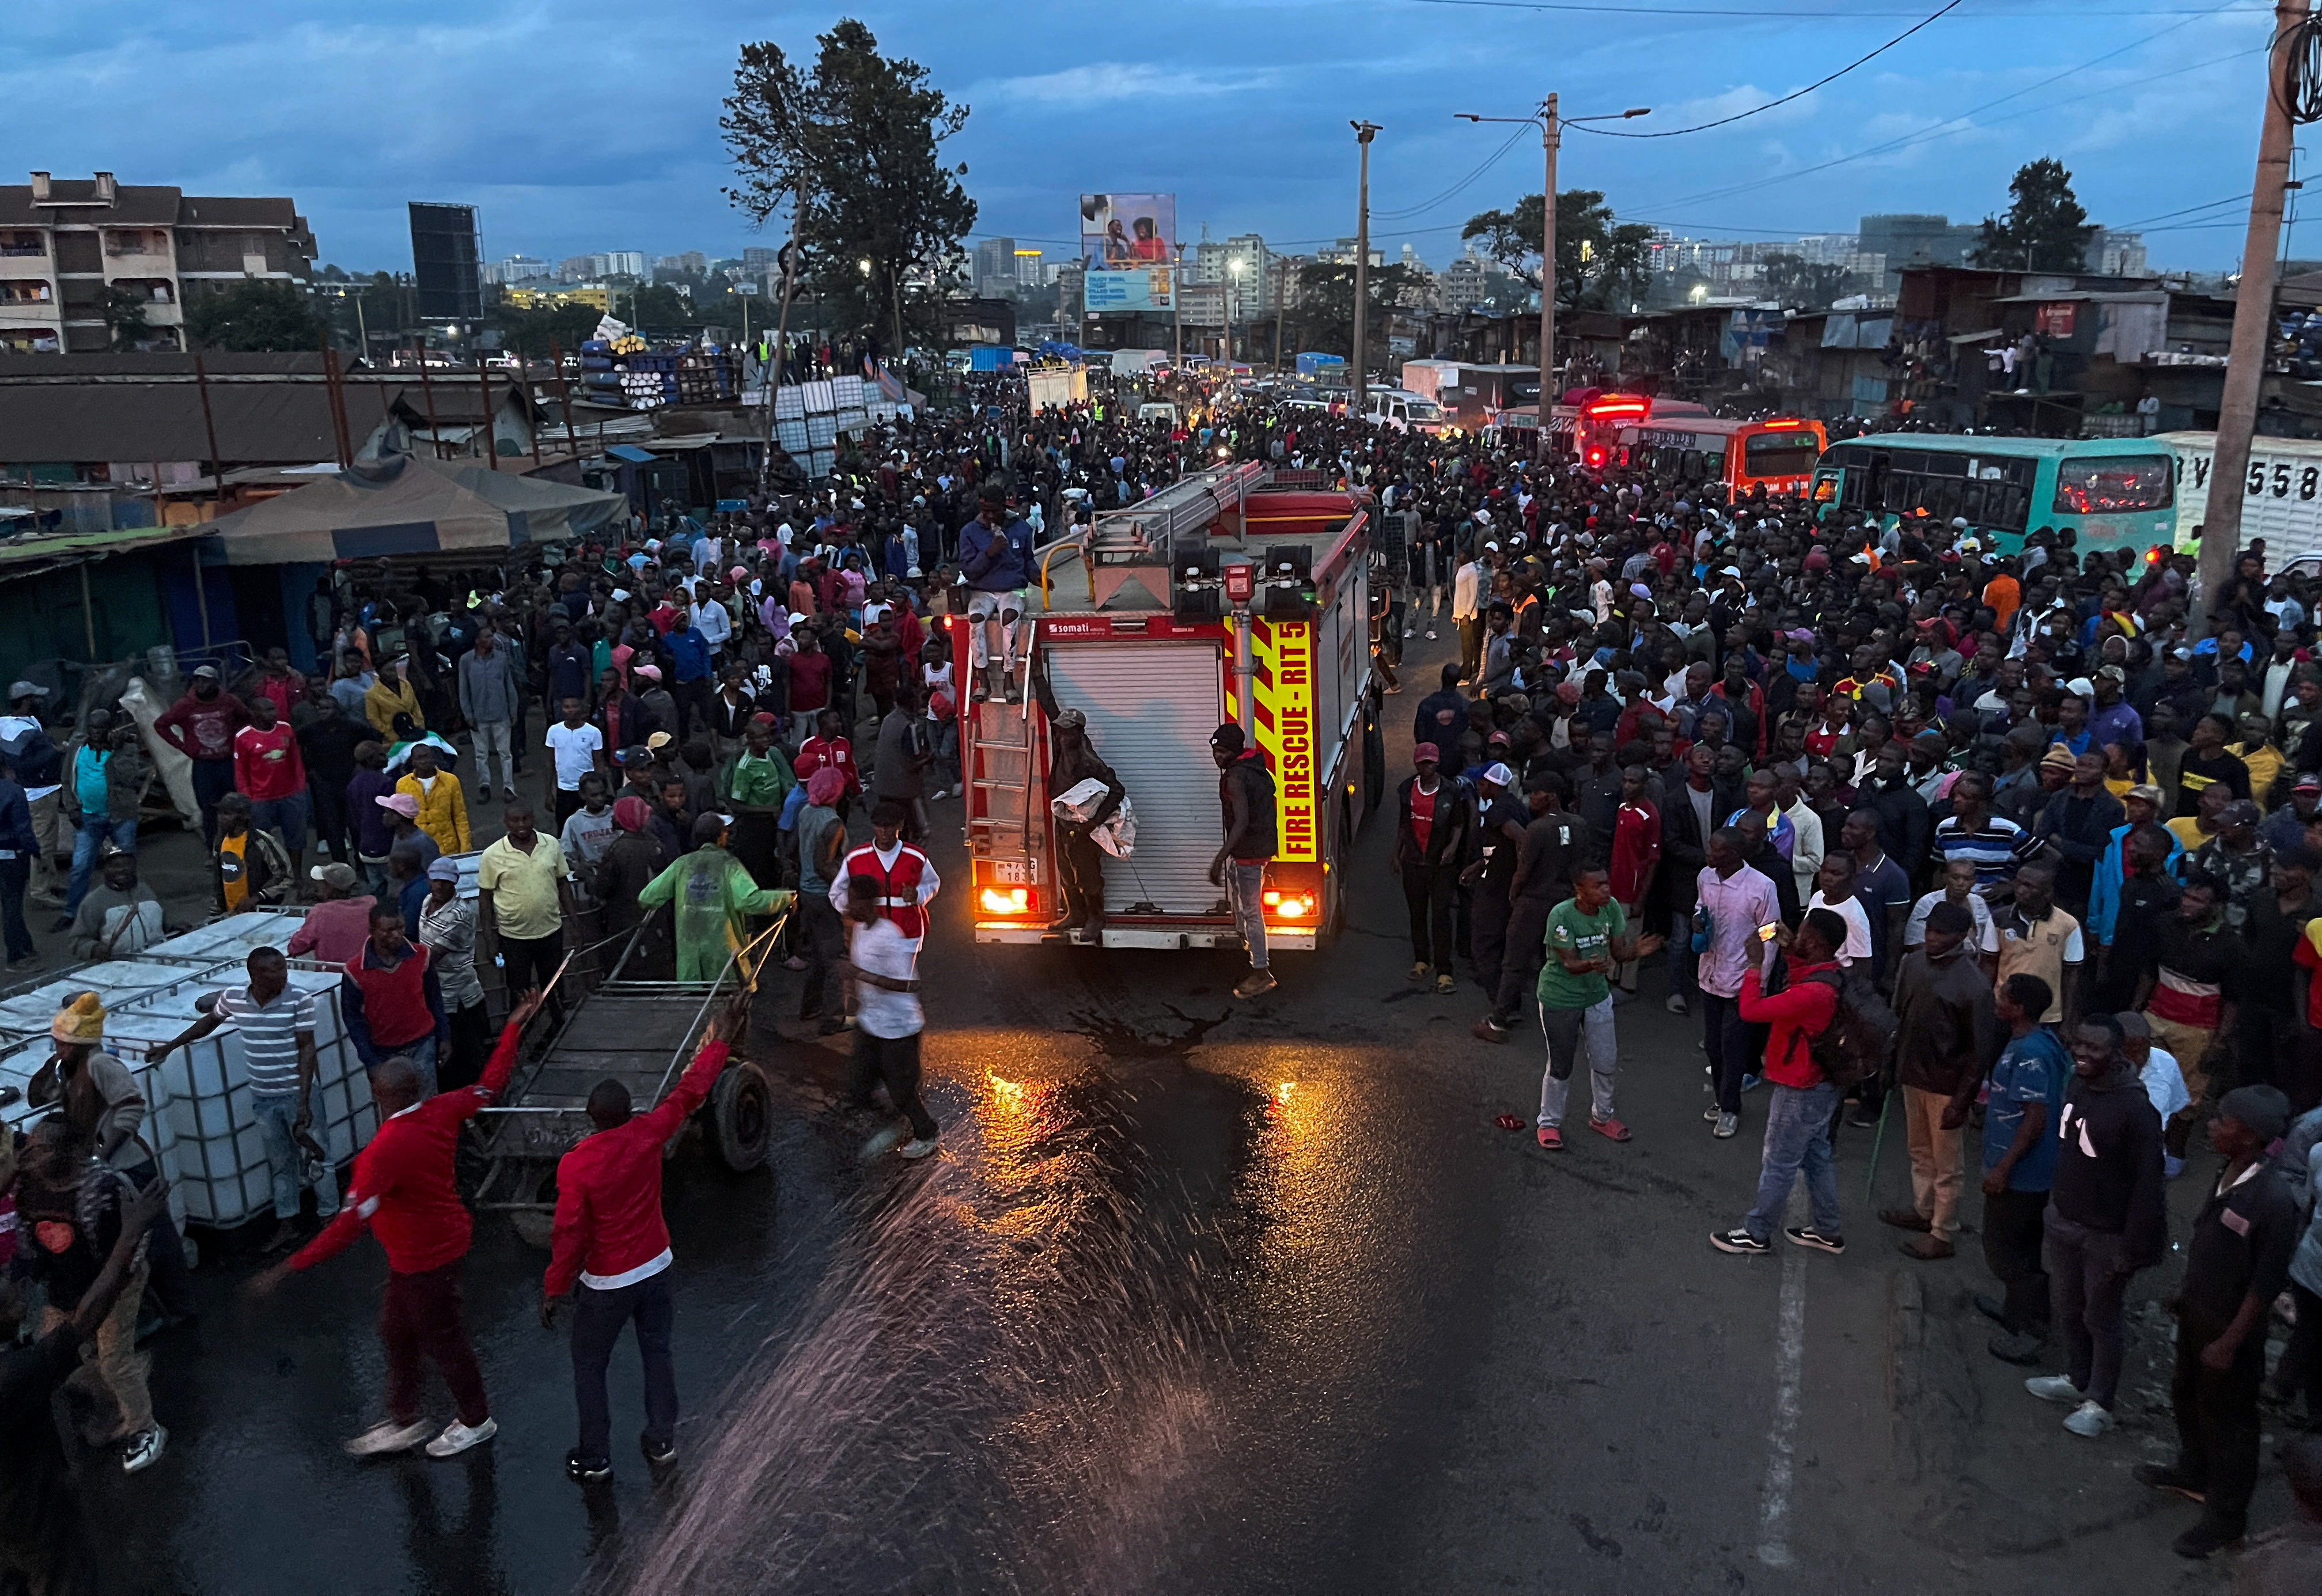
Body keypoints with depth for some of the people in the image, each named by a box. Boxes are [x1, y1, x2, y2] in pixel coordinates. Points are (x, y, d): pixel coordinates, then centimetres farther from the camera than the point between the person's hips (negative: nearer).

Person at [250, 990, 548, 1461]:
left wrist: (287, 1269, -33)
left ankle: (476, 1421, 35)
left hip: (427, 1258, -8)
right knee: (397, 1331, 23)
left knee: (441, 1337, 13)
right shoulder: (441, 1112, -12)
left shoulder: (384, 1152, -33)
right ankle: (404, 1423, 39)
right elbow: (491, 1085, 4)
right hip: (445, 1237, 8)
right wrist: (514, 1026, 15)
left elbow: (349, 1224, -35)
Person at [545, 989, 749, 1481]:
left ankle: (595, 1459, 25)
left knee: (589, 1366, 15)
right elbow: (690, 1091, -4)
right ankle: (662, 1441, 31)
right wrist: (721, 1039, 5)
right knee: (657, 1352, 20)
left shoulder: (576, 1165, -25)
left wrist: (553, 1289, -7)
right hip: (655, 1267, 4)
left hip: (606, 1283, -4)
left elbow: (569, 1233, -20)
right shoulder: (648, 1134, -16)